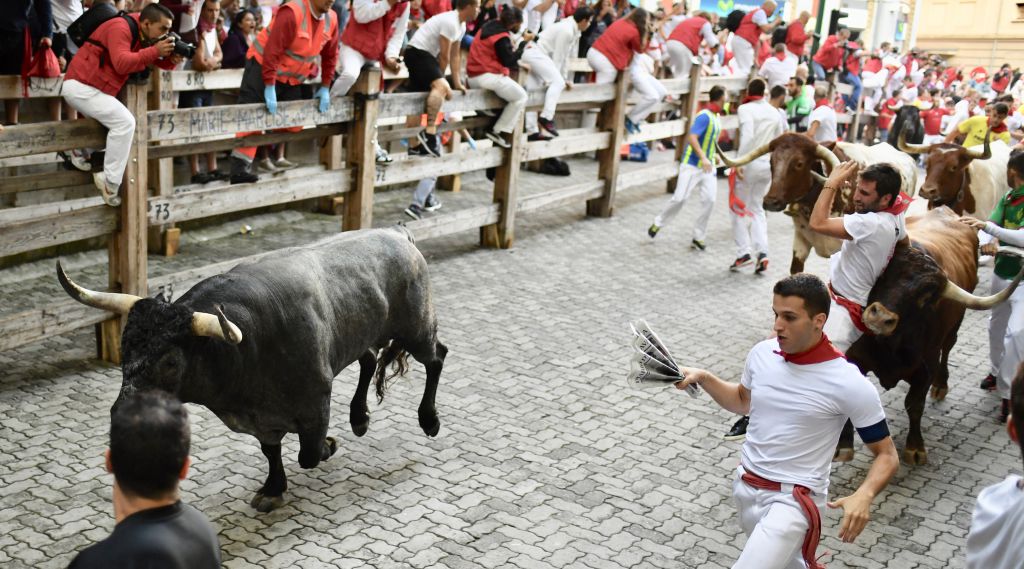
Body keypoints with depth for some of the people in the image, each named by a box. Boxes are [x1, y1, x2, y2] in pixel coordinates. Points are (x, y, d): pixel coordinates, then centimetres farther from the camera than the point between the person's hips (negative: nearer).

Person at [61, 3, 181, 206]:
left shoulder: (143, 36, 11)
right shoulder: (121, 28, -18)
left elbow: (153, 60, 12)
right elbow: (122, 63, -31)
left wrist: (171, 60, -10)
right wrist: (155, 50, -27)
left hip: (85, 86, 10)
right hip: (81, 86, -10)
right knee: (124, 122, -20)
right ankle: (110, 183, -17)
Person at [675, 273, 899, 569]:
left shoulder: (849, 384, -19)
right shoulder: (762, 353, -4)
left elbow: (887, 456, -10)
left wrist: (864, 495, -29)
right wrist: (703, 378, 0)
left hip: (793, 498, -6)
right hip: (744, 486, 6)